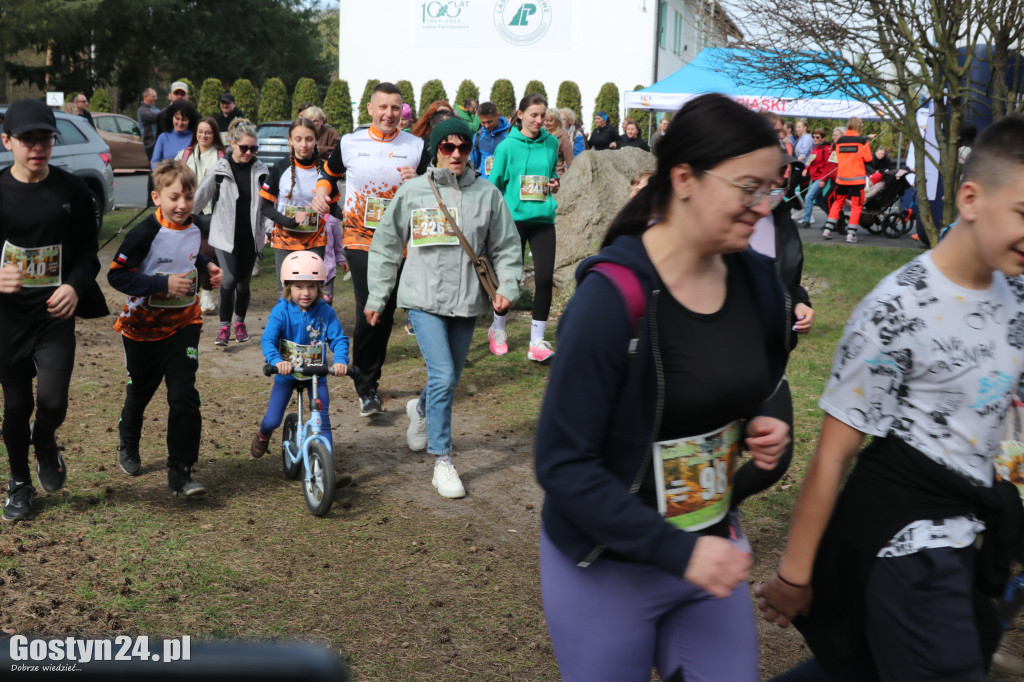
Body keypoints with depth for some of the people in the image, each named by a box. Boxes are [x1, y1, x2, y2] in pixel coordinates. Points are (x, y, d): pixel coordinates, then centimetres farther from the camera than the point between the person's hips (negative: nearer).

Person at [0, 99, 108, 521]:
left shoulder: (73, 191, -3)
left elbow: (87, 251, 2)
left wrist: (75, 286, -18)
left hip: (55, 313, 0)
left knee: (52, 401, -13)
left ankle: (44, 441, 23)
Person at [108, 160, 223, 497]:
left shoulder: (193, 227, -1)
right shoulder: (145, 233, -19)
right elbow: (117, 275, -21)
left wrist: (206, 266, 0)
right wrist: (164, 284, -28)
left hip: (183, 322, 3)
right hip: (143, 324, -3)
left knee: (184, 395, -9)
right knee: (141, 390, 18)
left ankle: (180, 473, -3)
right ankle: (128, 443, 48)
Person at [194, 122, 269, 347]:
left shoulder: (260, 170, 3)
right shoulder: (219, 170, -4)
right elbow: (200, 198, 1)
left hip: (250, 236, 3)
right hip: (225, 235, -2)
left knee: (244, 282, 9)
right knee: (230, 279, -14)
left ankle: (240, 322, 29)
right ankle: (224, 327, -2)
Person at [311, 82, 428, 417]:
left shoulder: (416, 147, 3)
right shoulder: (350, 143, 4)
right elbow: (330, 173, 21)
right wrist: (322, 192, 1)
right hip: (359, 239, -1)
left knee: (385, 314, 9)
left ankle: (369, 381, 27)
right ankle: (365, 388, -1)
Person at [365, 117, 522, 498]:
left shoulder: (487, 195, 4)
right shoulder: (412, 192, 1)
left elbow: (506, 248, 8)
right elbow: (386, 246, 7)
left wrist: (507, 289, -7)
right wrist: (376, 296, 6)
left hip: (466, 303, 3)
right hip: (424, 299, -3)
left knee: (449, 380, 14)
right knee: (443, 377, -14)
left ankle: (421, 410, 49)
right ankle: (442, 462, -3)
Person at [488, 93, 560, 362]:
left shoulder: (551, 143, 7)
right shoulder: (508, 146, -3)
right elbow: (494, 184, 1)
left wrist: (555, 184, 1)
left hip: (543, 219, 2)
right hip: (514, 218, -2)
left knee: (545, 277, -7)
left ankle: (537, 341, 3)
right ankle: (498, 329, 31)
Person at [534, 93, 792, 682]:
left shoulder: (756, 280, -3)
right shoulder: (615, 296, -24)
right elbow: (563, 464, -23)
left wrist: (768, 433, -6)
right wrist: (678, 552, -24)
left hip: (713, 547, 6)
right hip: (607, 567, -6)